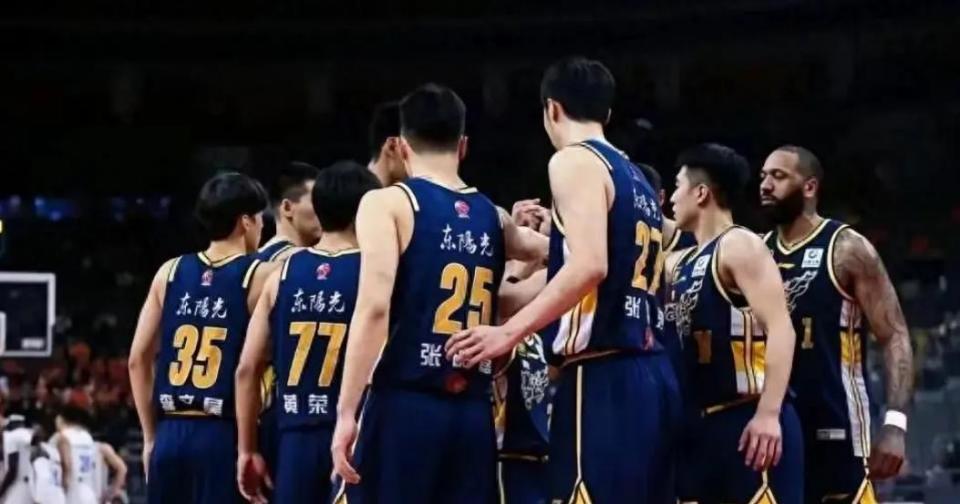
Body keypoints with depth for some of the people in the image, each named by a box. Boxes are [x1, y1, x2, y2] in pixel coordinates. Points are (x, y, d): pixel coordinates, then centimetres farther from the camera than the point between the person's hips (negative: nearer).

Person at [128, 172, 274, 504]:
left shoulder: (170, 273, 10)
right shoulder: (260, 276, -4)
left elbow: (138, 360, 10)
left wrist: (151, 435, 16)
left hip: (171, 436, 5)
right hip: (224, 436, -5)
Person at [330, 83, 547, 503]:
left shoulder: (387, 203, -2)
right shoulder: (493, 218, 14)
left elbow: (375, 307, -13)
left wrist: (346, 411, -14)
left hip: (403, 406, -5)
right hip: (473, 413, 5)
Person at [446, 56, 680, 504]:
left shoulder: (575, 161, -5)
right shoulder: (637, 178, 22)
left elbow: (590, 266, -19)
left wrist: (510, 332, -18)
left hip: (604, 378, -9)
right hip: (651, 373, 9)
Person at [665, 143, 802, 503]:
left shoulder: (741, 246, -7)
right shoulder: (681, 264, 20)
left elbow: (780, 330, -17)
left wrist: (769, 414, -26)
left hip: (749, 421, -9)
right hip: (706, 425, 10)